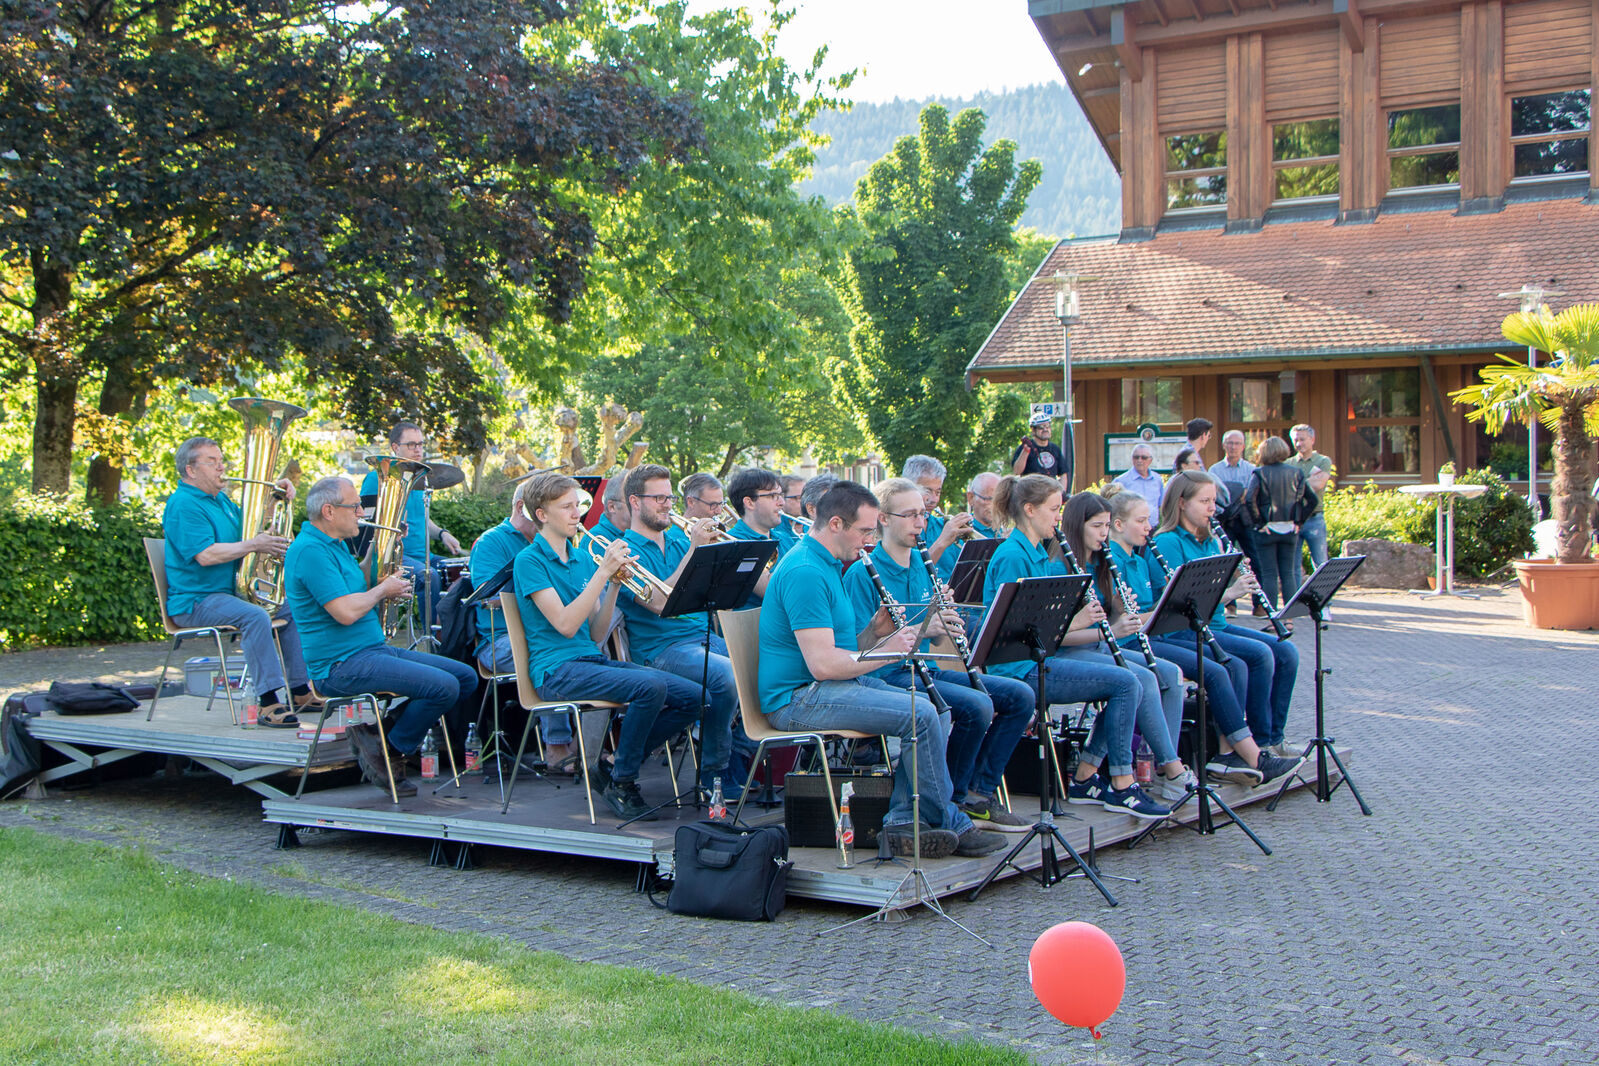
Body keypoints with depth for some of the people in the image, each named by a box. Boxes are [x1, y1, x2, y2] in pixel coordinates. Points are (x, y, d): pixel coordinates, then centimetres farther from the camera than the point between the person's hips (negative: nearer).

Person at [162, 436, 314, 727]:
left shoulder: (221, 500, 18)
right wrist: (254, 545, -20)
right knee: (254, 616, -33)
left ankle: (299, 691, 8)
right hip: (195, 601, -10)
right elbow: (206, 555, -25)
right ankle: (269, 703, -36)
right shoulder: (183, 504, -13)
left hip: (230, 593, 10)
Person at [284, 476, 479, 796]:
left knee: (466, 677, 3)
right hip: (341, 665, -11)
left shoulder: (335, 544, 18)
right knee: (444, 686, -24)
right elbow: (346, 612, -24)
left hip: (375, 649, 11)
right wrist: (383, 589, -7)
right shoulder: (309, 550, -16)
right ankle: (389, 755, -5)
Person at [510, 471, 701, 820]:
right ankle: (621, 784, -12)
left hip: (594, 659, 8)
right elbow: (565, 624, -18)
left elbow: (596, 631, 11)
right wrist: (602, 573, -18)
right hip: (557, 670, -7)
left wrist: (615, 585, -4)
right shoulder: (529, 560, -6)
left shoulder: (583, 558, 16)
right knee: (650, 685, -31)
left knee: (693, 697, -8)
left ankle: (614, 768, 5)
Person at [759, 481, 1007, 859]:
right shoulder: (804, 573, -18)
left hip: (833, 685, 11)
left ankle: (903, 819, -7)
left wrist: (874, 632, 0)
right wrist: (885, 652, -13)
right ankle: (950, 825, -6)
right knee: (919, 714, -22)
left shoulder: (827, 565, 17)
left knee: (934, 711, -1)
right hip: (799, 698, -11)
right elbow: (822, 664, -25)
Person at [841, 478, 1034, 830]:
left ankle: (979, 794, 2)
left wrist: (948, 621, -6)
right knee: (976, 706, -29)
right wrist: (920, 629, -24)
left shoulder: (923, 568, 14)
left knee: (1019, 696, -3)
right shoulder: (862, 574, -10)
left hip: (926, 669, 8)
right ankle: (951, 802, -10)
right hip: (888, 676, -8)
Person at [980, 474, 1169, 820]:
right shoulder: (1012, 556, -13)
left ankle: (1084, 779, 5)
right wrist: (1074, 622, -17)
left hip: (1044, 656, 10)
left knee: (1132, 683, 2)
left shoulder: (1040, 554, 17)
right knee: (1125, 683, -16)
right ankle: (1122, 787, -8)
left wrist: (1104, 632, 4)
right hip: (1021, 668, -10)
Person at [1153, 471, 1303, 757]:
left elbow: (1218, 591, 16)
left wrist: (1238, 579, -4)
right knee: (1260, 654, -24)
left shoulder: (1210, 542, 15)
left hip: (1217, 624, 9)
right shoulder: (1168, 542, -11)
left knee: (1286, 652, -6)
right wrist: (1229, 593, -23)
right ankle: (1260, 741, -13)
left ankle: (1273, 736, 1)